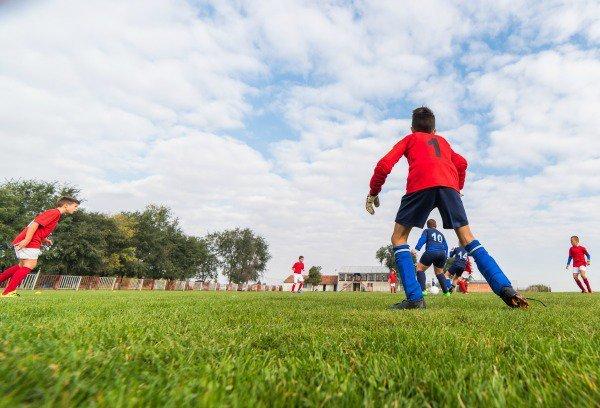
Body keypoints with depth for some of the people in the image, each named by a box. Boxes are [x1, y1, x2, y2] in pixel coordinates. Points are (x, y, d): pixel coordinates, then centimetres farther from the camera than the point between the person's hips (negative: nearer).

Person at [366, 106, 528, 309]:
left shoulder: (409, 138, 29)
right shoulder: (442, 140, 38)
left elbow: (385, 165, 14)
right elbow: (461, 163, 27)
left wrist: (373, 192, 22)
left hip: (421, 184, -3)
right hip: (449, 184, 4)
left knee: (398, 238, 5)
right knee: (467, 238, 13)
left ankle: (414, 297, -8)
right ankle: (505, 288, 2)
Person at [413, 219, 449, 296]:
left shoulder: (427, 230, 14)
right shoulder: (441, 234, 28)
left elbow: (422, 239, -3)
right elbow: (445, 246, 22)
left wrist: (416, 249, -13)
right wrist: (445, 257, 22)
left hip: (431, 252, -5)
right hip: (442, 254, 5)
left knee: (420, 268, 3)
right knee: (439, 272, 25)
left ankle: (422, 290, -12)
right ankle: (446, 291, 20)